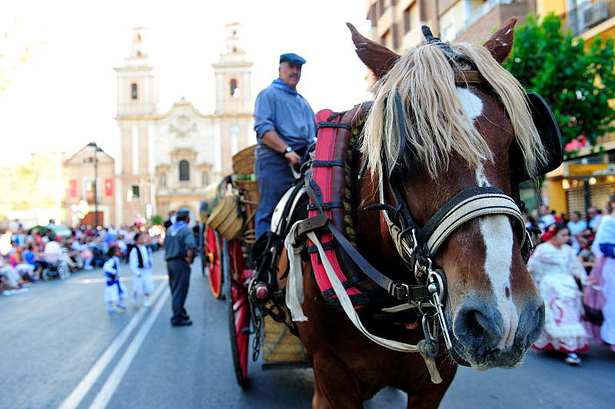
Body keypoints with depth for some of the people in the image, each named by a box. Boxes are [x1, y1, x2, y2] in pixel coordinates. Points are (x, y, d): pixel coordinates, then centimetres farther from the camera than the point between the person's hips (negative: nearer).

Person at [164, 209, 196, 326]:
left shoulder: (170, 229, 15)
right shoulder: (186, 230, -11)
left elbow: (165, 244, 20)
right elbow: (191, 246, -25)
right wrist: (189, 259, -16)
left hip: (170, 262, 8)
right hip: (180, 262, -8)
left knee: (175, 290, 16)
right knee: (180, 291, -4)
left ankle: (181, 313, 28)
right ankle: (177, 318, -3)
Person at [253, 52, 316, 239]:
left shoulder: (302, 101, 29)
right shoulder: (268, 94, 6)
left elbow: (314, 131, 32)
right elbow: (263, 128, -9)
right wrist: (287, 150, -19)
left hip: (303, 161, 7)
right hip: (275, 162, -7)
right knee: (269, 212, -8)